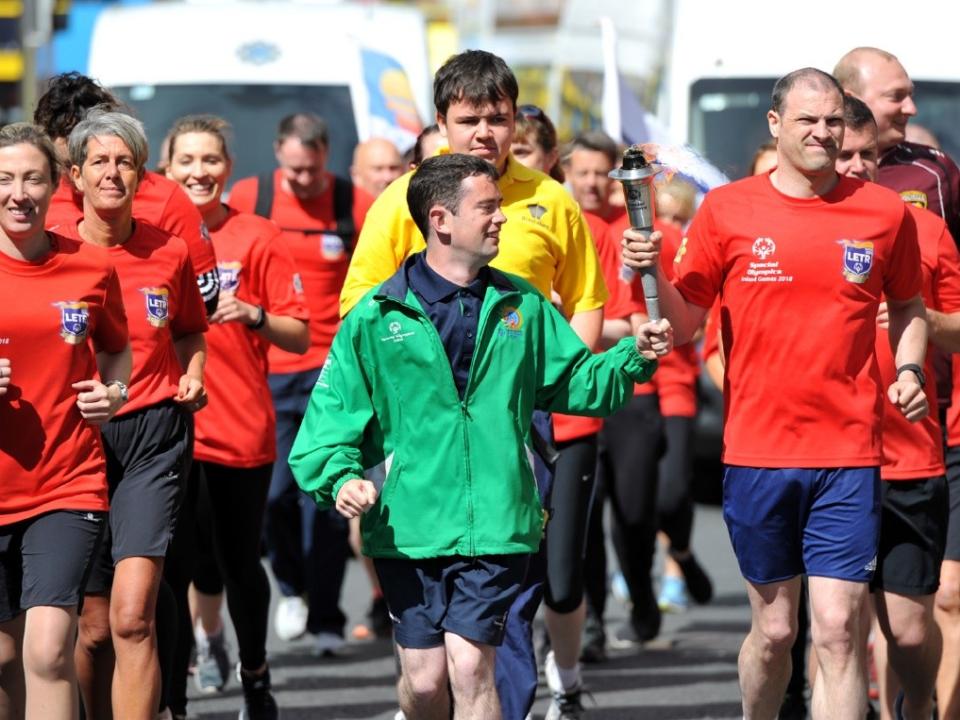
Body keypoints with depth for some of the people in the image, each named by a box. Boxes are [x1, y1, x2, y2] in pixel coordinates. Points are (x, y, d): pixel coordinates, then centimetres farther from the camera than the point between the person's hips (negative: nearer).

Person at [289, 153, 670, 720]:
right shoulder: (378, 317, 1)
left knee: (469, 665, -11)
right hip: (408, 527, -1)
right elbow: (333, 416, 3)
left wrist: (633, 357, -2)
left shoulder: (521, 306, 10)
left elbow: (576, 382, 15)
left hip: (496, 523, 1)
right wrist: (341, 477, -14)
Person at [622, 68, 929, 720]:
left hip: (848, 454, 0)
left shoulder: (884, 212, 3)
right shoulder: (728, 211, 1)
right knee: (774, 629, 9)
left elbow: (908, 306, 20)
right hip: (758, 451, 0)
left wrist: (909, 369, 2)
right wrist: (652, 274, -14)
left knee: (839, 629, -10)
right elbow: (684, 325, 4)